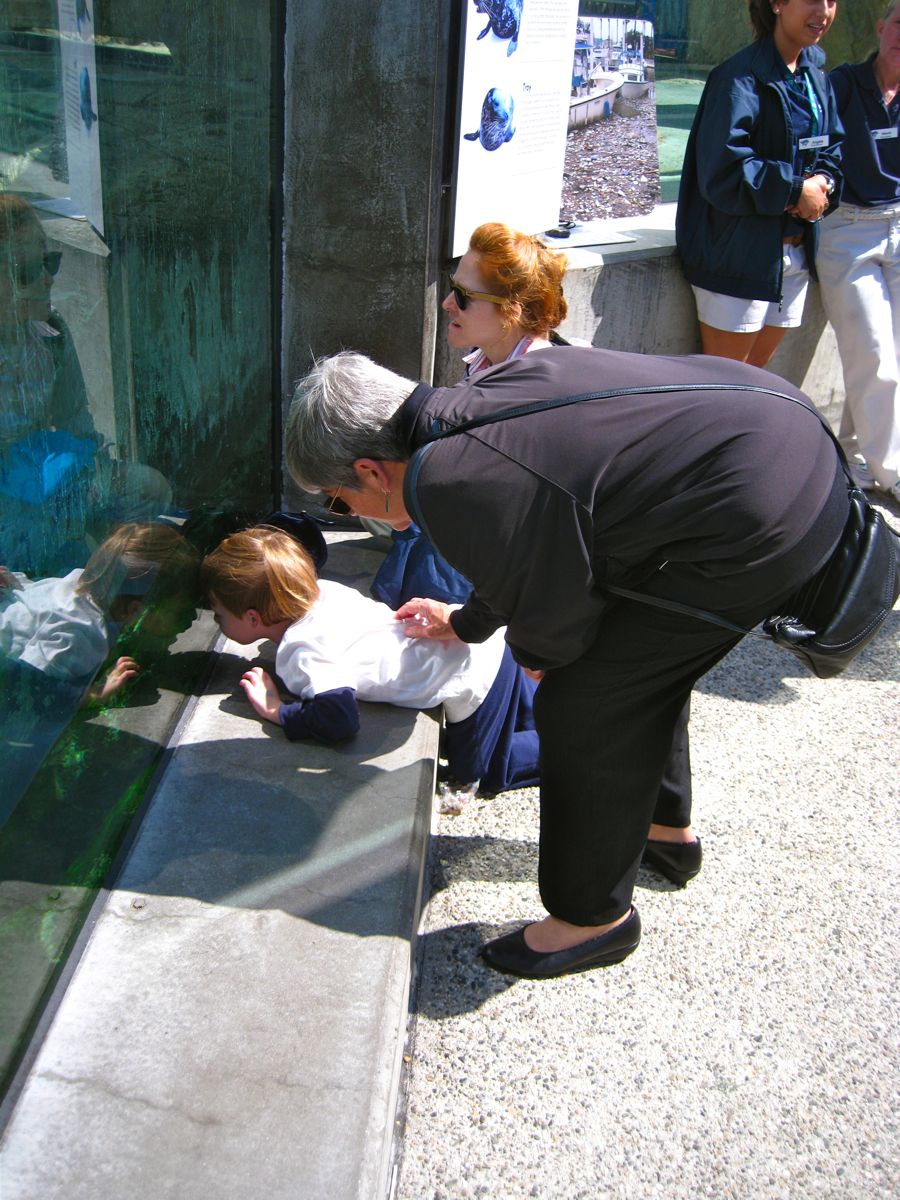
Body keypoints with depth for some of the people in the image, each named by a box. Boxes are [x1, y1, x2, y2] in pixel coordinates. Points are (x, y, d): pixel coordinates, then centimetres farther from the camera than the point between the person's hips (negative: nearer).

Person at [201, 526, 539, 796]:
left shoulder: (301, 655, -23)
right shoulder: (318, 588, -1)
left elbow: (340, 719, -34)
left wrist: (278, 713, -21)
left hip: (472, 676, -8)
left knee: (477, 772, 17)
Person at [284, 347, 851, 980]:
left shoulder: (451, 487, -21)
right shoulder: (482, 397, 9)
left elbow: (552, 631, -10)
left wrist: (533, 654, 14)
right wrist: (465, 623, 38)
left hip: (760, 522, -10)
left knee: (582, 705, -1)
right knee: (642, 662, 27)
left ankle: (596, 916, 19)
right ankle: (665, 821, 51)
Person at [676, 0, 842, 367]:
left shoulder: (815, 74, 11)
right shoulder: (742, 76, -14)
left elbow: (833, 146, 16)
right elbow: (723, 171, -22)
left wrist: (824, 181, -6)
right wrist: (796, 189, -18)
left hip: (795, 252, 8)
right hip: (740, 256, -7)